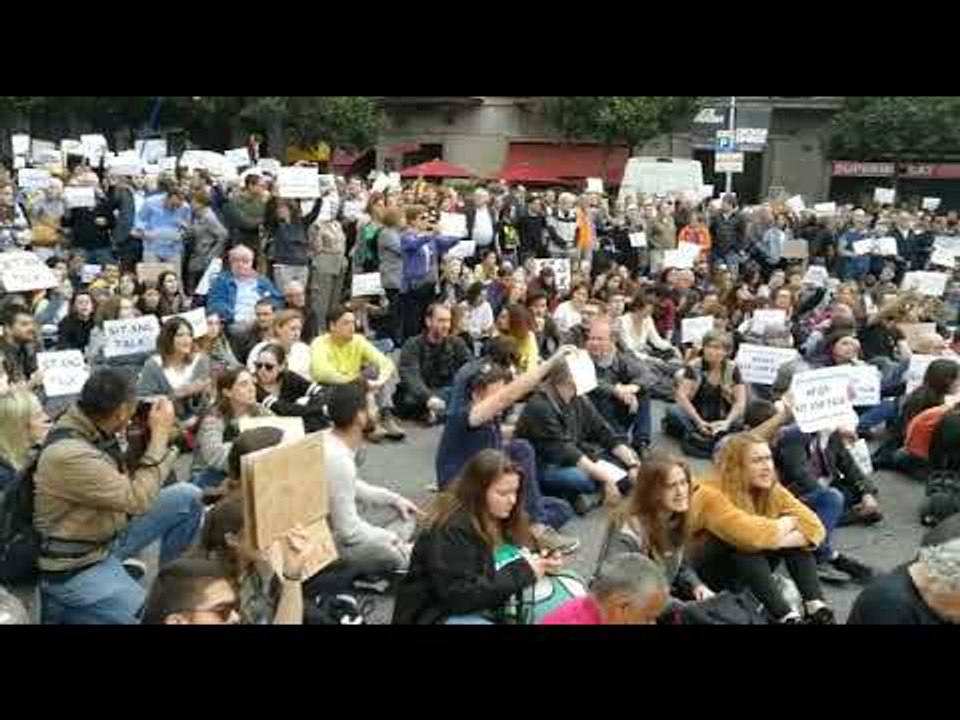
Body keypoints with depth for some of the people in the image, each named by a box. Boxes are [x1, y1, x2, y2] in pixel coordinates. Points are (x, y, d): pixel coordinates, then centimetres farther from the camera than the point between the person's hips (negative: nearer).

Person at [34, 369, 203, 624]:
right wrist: (160, 434, -20)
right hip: (77, 568, -9)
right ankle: (63, 611, 1)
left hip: (108, 534, 9)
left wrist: (144, 437, -2)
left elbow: (126, 482, 9)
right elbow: (139, 500, -25)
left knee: (188, 496, 5)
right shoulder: (69, 454, -31)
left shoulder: (91, 427, -4)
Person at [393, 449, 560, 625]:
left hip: (489, 608, 8)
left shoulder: (500, 516, 4)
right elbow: (458, 596, -26)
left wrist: (541, 563, -7)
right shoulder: (451, 530, -21)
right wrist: (522, 573, -25)